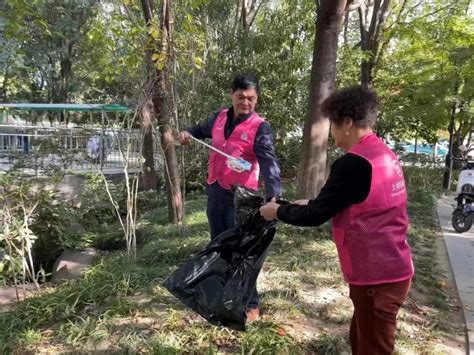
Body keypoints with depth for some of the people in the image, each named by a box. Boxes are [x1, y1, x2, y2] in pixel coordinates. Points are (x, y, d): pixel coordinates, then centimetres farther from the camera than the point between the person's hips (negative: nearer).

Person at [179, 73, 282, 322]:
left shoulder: (260, 128, -15)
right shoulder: (220, 117, 4)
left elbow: (269, 163, -27)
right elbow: (203, 129, 27)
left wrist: (274, 195, -42)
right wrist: (189, 133, 5)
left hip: (240, 196, -6)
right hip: (214, 190, 7)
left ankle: (251, 304, 14)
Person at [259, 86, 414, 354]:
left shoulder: (354, 163, -22)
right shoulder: (385, 155, 6)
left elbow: (316, 216, -17)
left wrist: (278, 211, -1)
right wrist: (313, 204, 17)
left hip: (376, 277, -9)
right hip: (394, 268, 9)